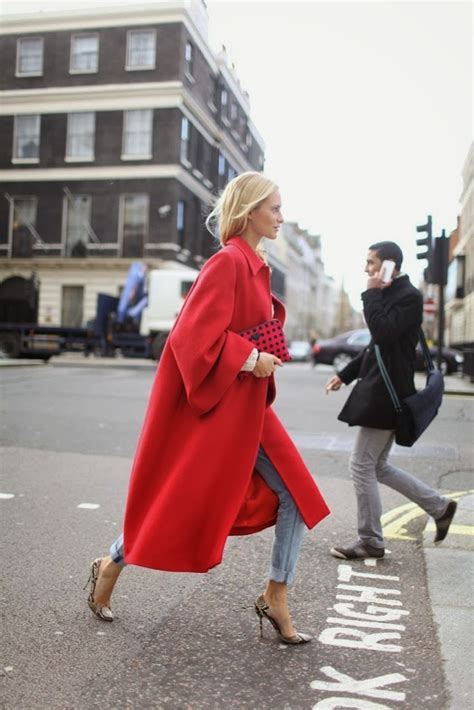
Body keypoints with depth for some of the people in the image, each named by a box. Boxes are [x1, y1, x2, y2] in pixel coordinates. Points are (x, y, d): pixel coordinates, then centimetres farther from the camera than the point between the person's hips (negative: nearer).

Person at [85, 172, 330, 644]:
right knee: (177, 502, 5)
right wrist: (250, 359, -20)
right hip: (210, 405, -9)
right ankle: (110, 566, 29)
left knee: (295, 496, 5)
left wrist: (264, 358, 9)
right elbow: (195, 333, -24)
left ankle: (274, 598, 17)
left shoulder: (254, 265, 11)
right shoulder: (227, 262, -17)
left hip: (245, 408, 9)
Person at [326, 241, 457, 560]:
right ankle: (440, 507, 25)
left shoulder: (409, 296, -13)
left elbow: (383, 333, -26)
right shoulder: (390, 295, 16)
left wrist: (372, 293, -16)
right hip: (380, 391, 10)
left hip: (387, 393, -10)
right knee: (377, 466, 15)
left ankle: (370, 541, 11)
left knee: (362, 466, -3)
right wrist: (345, 375, 19)